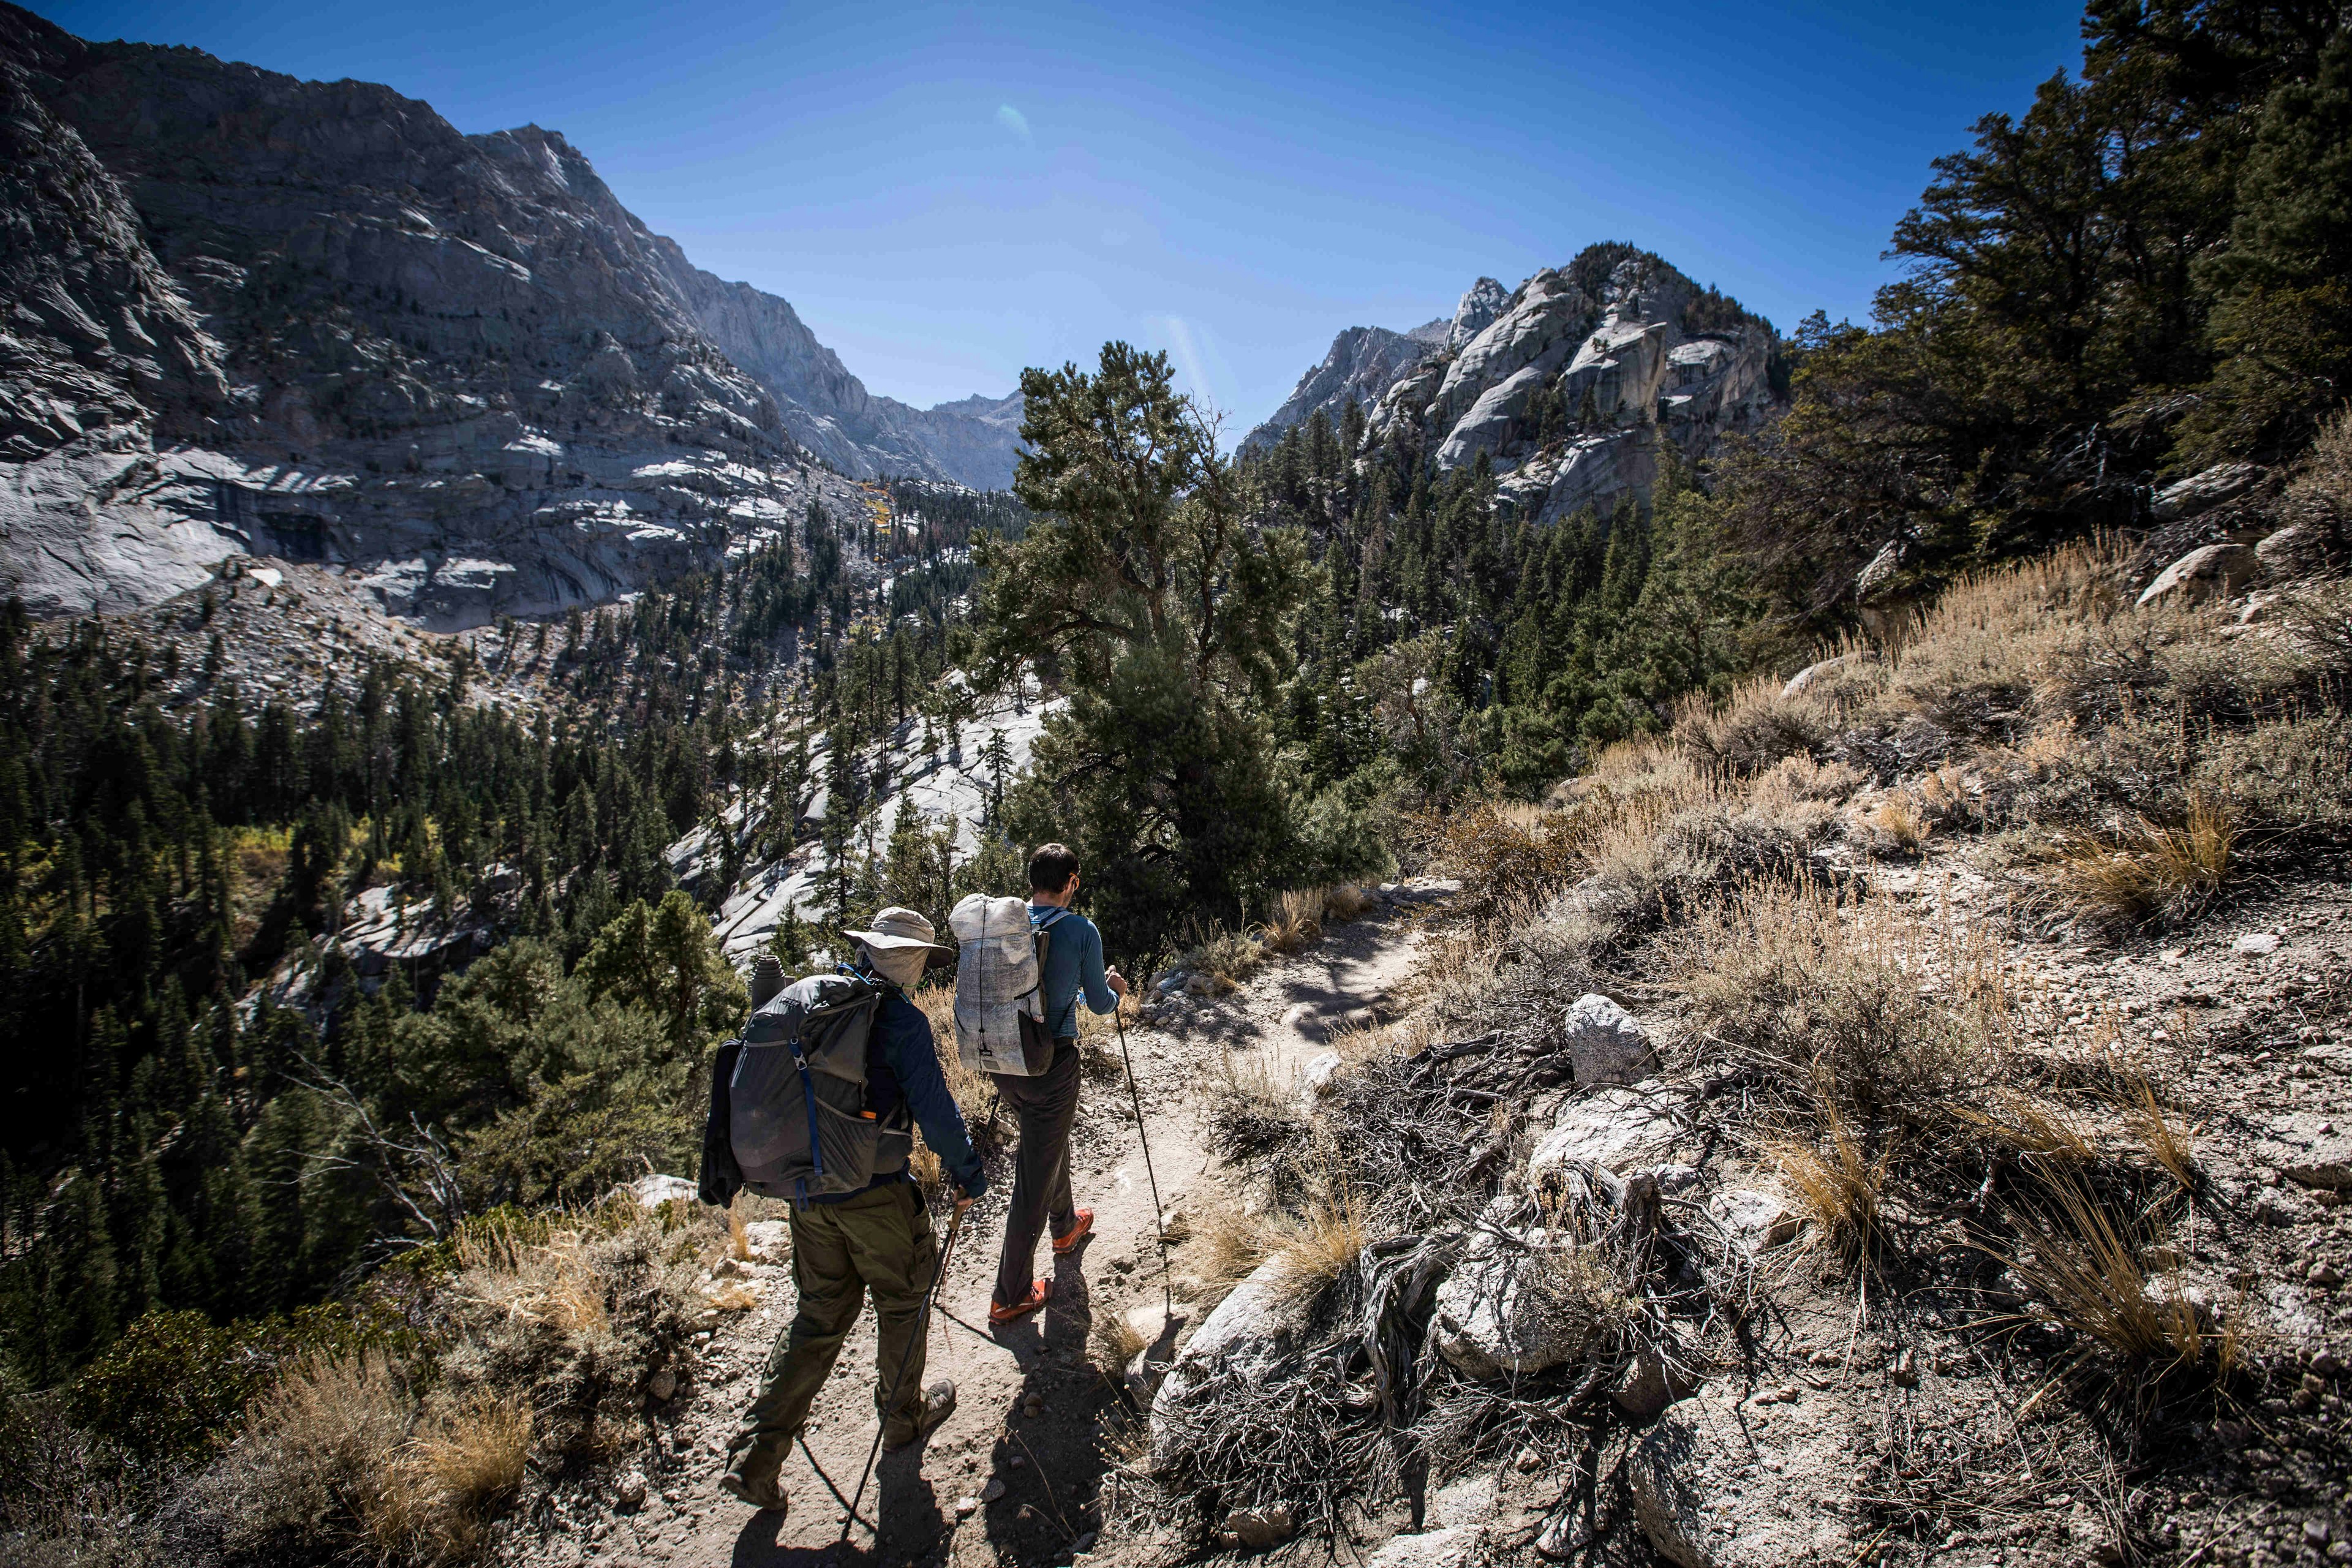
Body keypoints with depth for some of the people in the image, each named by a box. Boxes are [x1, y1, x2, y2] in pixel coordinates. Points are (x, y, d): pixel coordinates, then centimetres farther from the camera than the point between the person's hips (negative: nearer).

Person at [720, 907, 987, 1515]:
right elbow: (935, 1111, -17)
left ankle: (753, 1459, 18)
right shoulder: (902, 1021, -17)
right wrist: (968, 1174, -3)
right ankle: (903, 1418, 36)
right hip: (875, 1194, -6)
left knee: (821, 1315, 19)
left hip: (808, 1191, 6)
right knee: (902, 1301, 18)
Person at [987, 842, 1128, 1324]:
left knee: (1051, 1142, 30)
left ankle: (1066, 1227, 52)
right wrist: (1115, 987, 18)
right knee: (1036, 1177, 6)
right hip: (1050, 1065, -6)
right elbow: (1100, 1004, -4)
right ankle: (1010, 1295, 16)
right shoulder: (1081, 930, -13)